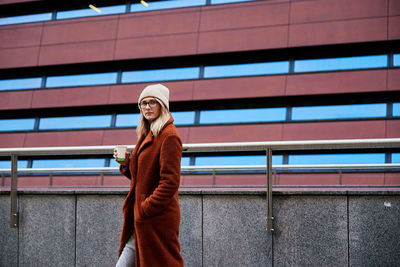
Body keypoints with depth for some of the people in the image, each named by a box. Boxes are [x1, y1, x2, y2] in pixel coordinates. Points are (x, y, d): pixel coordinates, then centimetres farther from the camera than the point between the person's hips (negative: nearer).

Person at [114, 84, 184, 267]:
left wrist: (145, 209, -18)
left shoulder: (169, 136, -13)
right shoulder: (147, 135, 16)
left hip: (158, 220, -9)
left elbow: (170, 181, -19)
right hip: (140, 218, 9)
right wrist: (126, 164, 4)